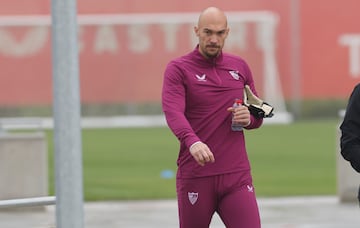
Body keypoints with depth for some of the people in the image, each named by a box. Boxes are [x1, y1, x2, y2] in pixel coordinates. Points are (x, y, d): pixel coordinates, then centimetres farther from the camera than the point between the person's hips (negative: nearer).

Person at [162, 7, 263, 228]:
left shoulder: (239, 66, 13)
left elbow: (258, 116, 22)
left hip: (237, 176, 3)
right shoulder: (178, 69, -1)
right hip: (195, 176, -3)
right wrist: (192, 141, -37)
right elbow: (173, 112, -18)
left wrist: (249, 118, -4)